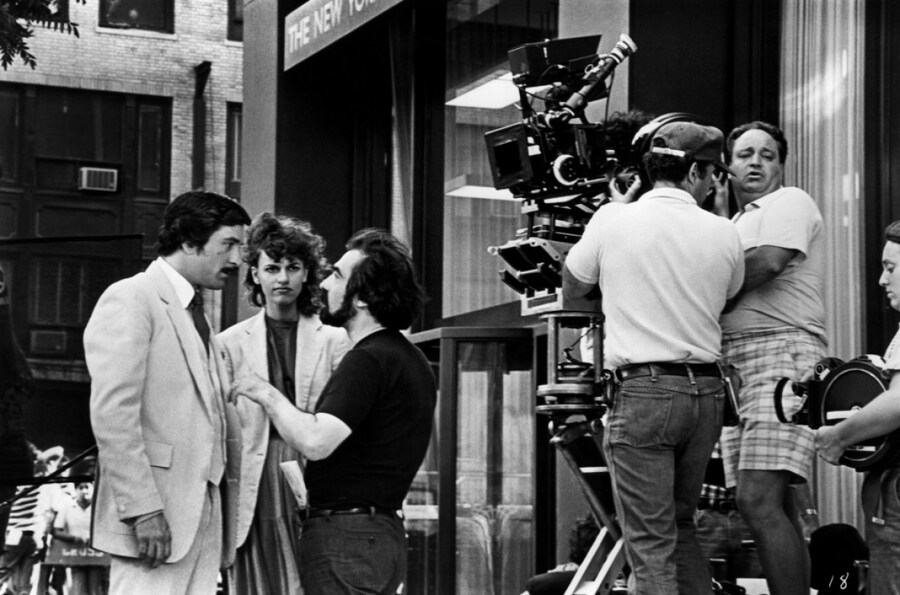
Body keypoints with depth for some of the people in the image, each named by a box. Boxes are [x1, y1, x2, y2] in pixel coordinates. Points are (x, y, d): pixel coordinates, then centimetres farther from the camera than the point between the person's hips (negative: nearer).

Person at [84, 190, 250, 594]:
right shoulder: (130, 299, -6)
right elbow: (112, 413, -14)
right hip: (155, 518, -8)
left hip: (205, 516, 8)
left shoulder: (197, 316, 21)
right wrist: (142, 509, -19)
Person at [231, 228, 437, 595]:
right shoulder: (410, 359, 16)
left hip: (346, 535, -10)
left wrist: (267, 395, -14)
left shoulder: (368, 360, -17)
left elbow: (315, 442, -28)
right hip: (384, 532, 10)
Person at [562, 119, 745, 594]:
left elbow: (571, 291, 11)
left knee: (650, 542, -3)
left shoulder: (611, 221, -3)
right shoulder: (724, 235, 3)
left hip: (642, 390, -4)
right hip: (706, 391, 4)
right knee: (680, 523, 19)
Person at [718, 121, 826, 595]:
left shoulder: (789, 203, 2)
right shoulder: (736, 225, 28)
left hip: (782, 351, -9)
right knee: (776, 508, 6)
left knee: (759, 502, -21)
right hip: (736, 364, 9)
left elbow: (767, 262, -15)